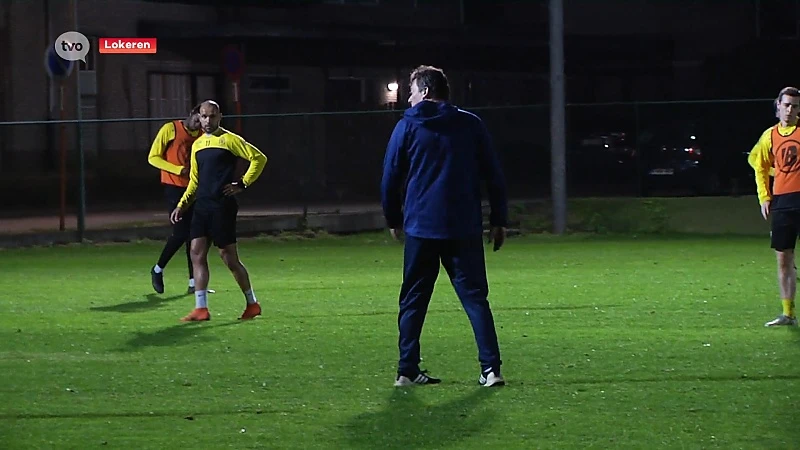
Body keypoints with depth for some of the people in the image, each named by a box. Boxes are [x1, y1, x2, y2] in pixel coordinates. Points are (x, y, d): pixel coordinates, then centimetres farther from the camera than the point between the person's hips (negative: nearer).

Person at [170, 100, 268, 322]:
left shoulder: (230, 140, -4)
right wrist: (182, 205, 15)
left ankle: (252, 303, 13)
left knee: (229, 256, -2)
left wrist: (243, 184, -10)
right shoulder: (197, 145, 16)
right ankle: (201, 308, -4)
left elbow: (259, 158, -6)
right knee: (197, 253, -3)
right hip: (202, 205, 7)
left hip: (222, 205, -7)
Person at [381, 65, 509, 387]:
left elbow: (390, 178, 4)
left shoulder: (407, 127, 2)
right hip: (464, 228, 1)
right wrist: (499, 220, 9)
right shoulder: (471, 125, 5)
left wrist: (393, 219, 16)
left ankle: (407, 370, 7)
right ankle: (491, 369, -8)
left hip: (420, 227, -1)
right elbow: (494, 175, 4)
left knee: (413, 300, 9)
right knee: (475, 296, 3)